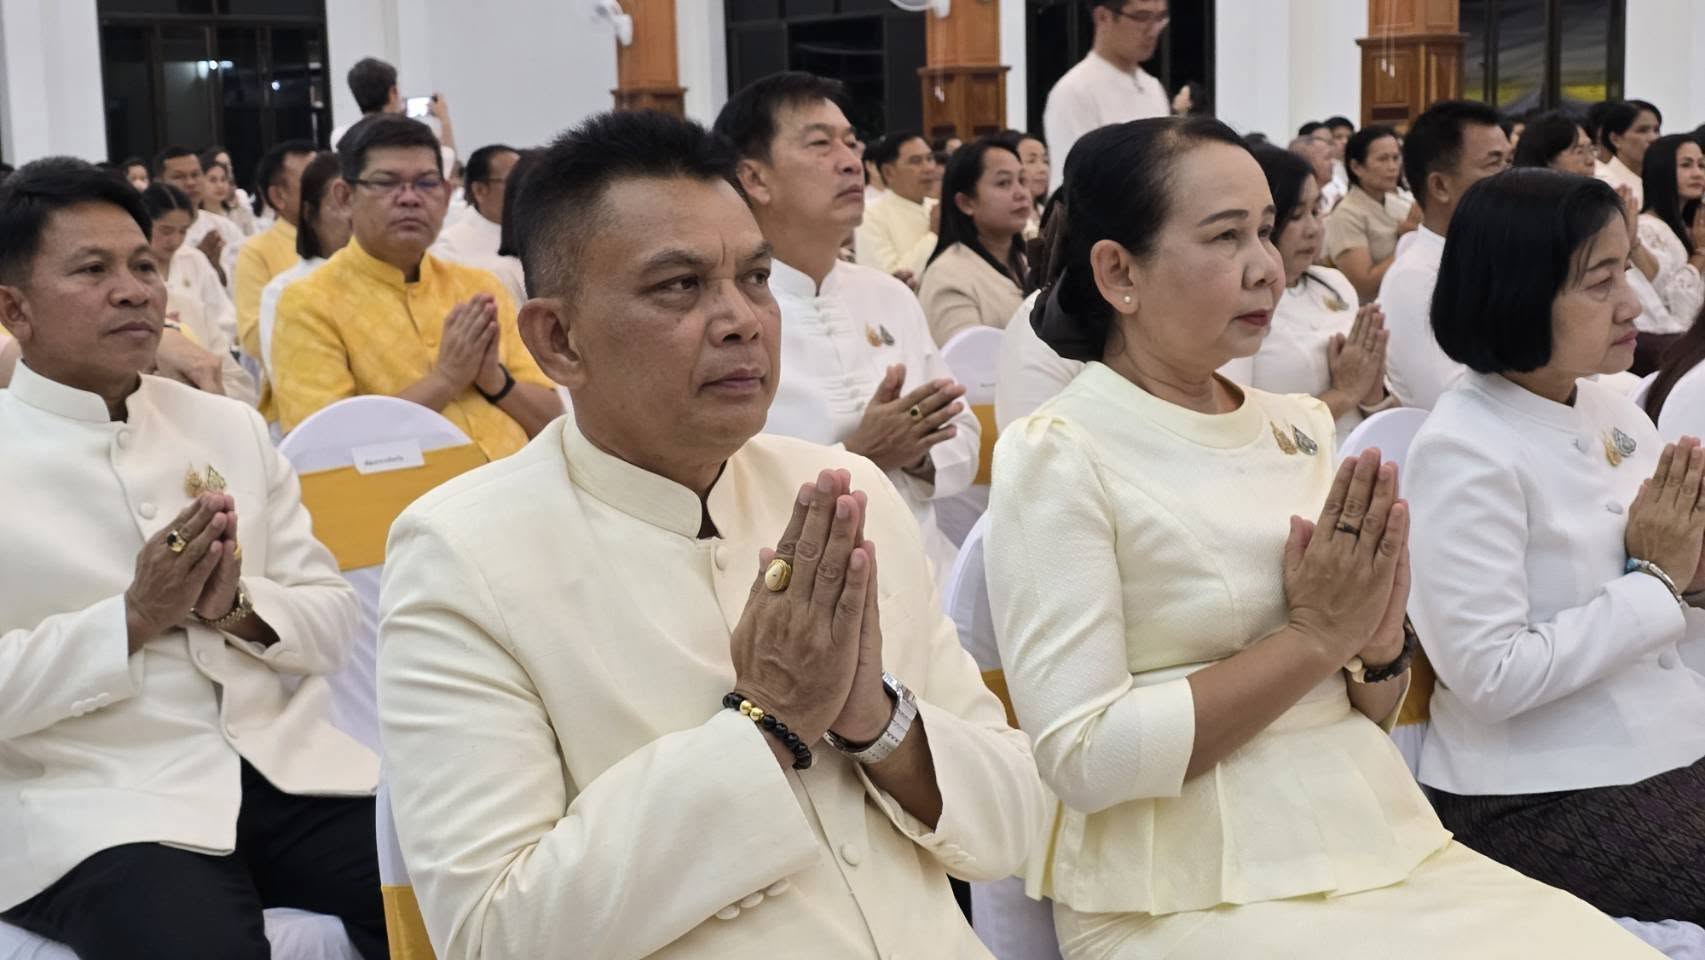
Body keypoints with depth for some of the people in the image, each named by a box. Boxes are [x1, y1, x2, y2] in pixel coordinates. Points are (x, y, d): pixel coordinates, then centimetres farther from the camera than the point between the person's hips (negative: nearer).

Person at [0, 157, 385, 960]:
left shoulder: (232, 427, 14)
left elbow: (334, 616, 11)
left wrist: (238, 607, -7)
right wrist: (133, 618, -14)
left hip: (288, 768, 4)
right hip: (95, 806, -4)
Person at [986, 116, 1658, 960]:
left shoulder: (1298, 430, 8)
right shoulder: (1057, 456, -10)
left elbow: (1371, 718, 13)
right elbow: (1081, 757, -17)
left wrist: (1378, 642, -9)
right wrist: (1314, 638, -13)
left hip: (1375, 844, 6)